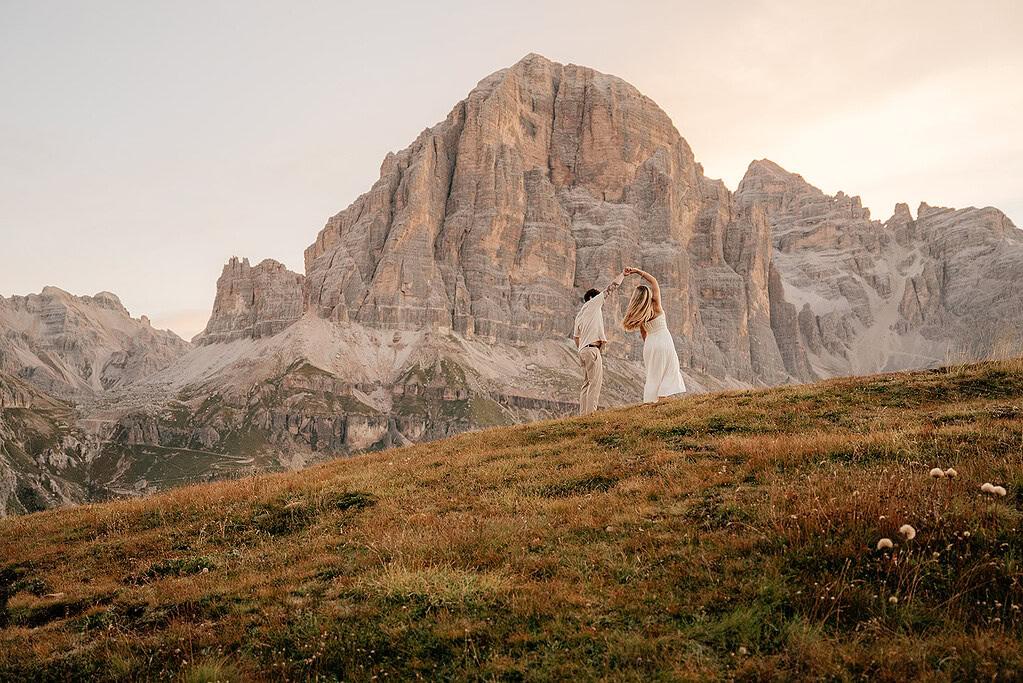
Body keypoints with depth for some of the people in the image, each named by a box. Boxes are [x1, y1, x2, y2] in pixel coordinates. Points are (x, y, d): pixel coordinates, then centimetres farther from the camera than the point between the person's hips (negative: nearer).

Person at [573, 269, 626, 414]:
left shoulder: (579, 315, 23)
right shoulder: (593, 303, 3)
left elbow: (576, 337, 26)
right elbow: (610, 288, 4)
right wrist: (623, 274, 10)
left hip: (583, 350, 9)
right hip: (592, 349, -8)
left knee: (587, 384, 8)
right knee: (595, 383, -11)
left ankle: (583, 414, 5)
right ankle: (591, 413, -18)